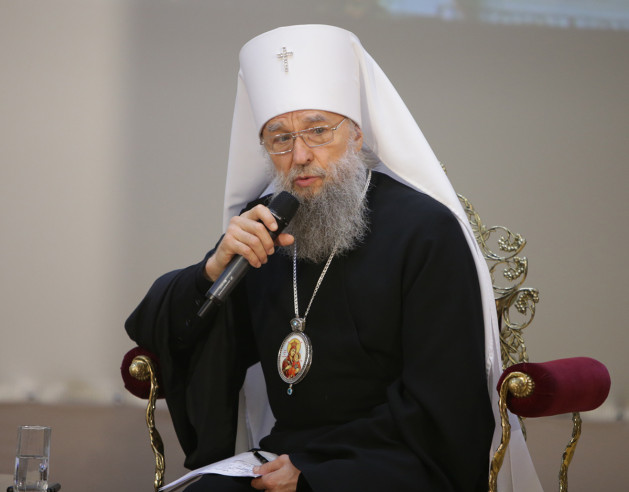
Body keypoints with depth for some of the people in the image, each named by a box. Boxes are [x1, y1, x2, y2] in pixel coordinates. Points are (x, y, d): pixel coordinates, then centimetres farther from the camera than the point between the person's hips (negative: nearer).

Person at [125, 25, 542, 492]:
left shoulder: (427, 230, -7)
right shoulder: (260, 227, 8)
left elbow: (441, 405, -11)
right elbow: (150, 328, 9)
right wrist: (214, 269, -11)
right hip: (284, 454, 4)